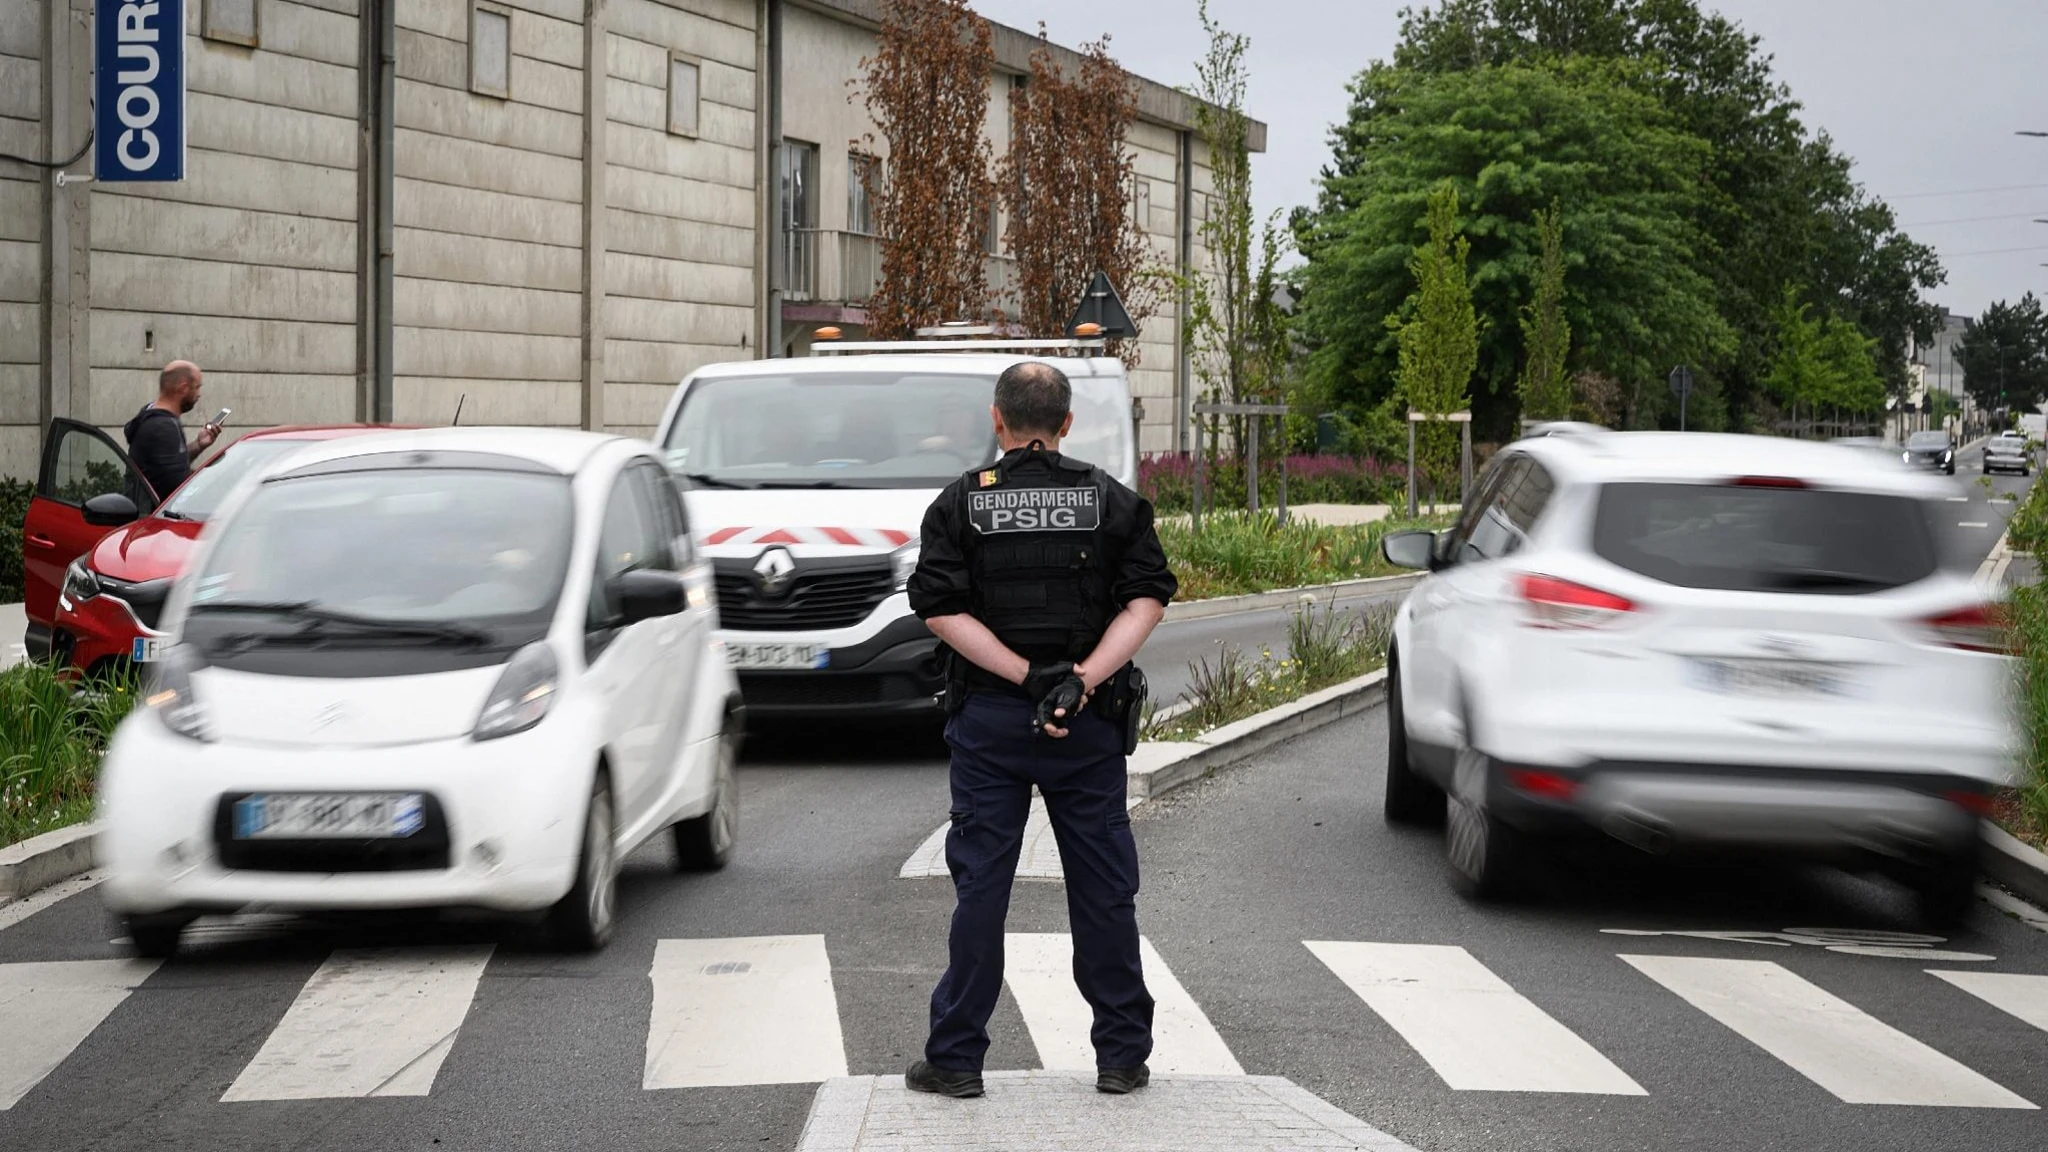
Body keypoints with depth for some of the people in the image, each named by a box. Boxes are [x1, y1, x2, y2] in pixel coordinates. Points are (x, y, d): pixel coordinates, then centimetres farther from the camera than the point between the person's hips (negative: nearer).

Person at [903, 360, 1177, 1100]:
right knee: (1104, 888, 8)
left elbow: (941, 610, -10)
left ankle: (956, 1057, 7)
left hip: (989, 719, -1)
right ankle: (1122, 1054, 13)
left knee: (980, 886, 4)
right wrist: (1083, 678, -15)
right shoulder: (1111, 501, 3)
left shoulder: (960, 504, 0)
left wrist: (1026, 676, -13)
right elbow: (1148, 599, -7)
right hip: (1091, 726, 1)